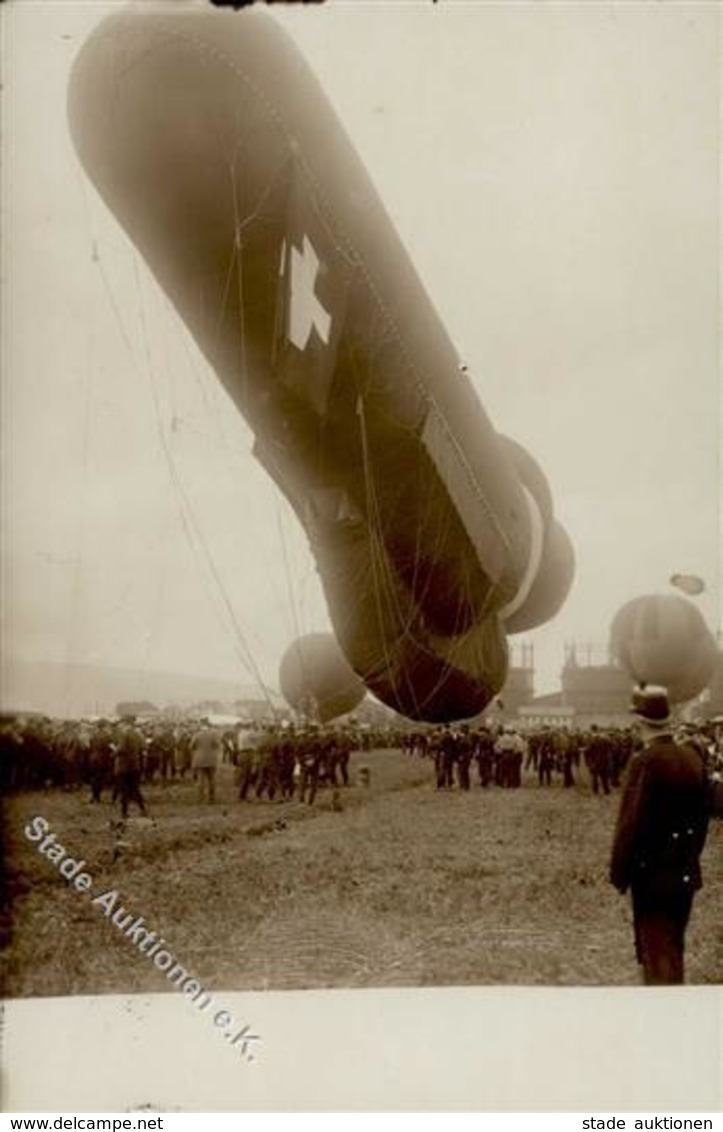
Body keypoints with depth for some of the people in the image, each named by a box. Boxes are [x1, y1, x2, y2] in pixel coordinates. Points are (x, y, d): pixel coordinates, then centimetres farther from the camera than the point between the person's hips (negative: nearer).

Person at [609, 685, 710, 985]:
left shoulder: (644, 761, -20)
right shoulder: (693, 757, 0)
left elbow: (630, 823, -20)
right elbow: (702, 816, 9)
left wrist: (619, 873, -10)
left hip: (652, 874, -7)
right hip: (685, 873, 7)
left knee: (656, 952, 4)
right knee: (673, 948, 21)